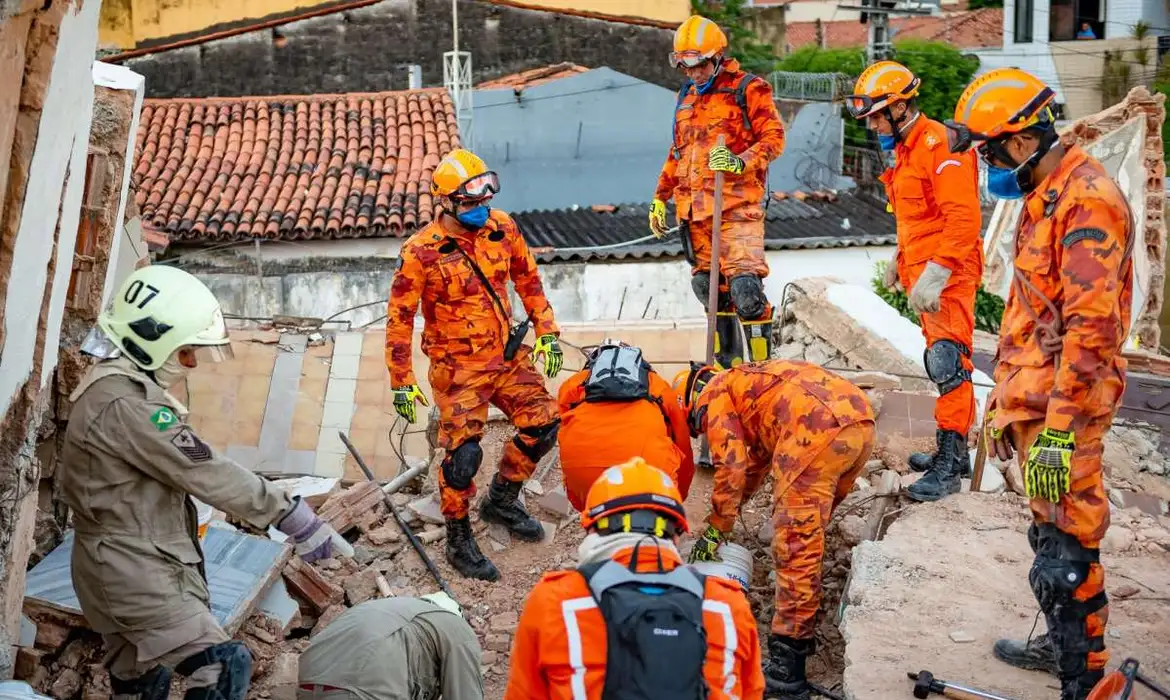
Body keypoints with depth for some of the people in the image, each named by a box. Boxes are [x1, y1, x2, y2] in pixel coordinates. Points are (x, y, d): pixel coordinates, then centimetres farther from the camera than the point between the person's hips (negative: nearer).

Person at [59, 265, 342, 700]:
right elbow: (206, 473, -24)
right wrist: (289, 514, -21)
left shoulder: (114, 386, 13)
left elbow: (180, 471, 14)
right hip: (134, 573, -11)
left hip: (131, 566, 11)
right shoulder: (124, 402, -22)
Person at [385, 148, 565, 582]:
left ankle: (502, 500, 30)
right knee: (463, 452, -8)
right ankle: (458, 542, 13)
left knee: (543, 424, 7)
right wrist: (401, 382, -13)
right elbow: (399, 317, -12)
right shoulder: (422, 252, -18)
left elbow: (527, 280, 11)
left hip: (508, 355, 6)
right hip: (459, 367, -5)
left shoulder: (502, 228, -3)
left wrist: (547, 333, 8)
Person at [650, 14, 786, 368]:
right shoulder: (687, 96, 21)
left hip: (737, 205, -7)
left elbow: (774, 137, -6)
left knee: (744, 286, -17)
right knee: (708, 286, 7)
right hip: (695, 207, 7)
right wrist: (660, 197, 25)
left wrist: (741, 162, -23)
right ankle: (729, 362, 18)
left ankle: (762, 364, -8)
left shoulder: (747, 89, 0)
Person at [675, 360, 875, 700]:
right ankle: (801, 632, 31)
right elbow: (757, 461, 48)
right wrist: (727, 512, 53)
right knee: (808, 529, 23)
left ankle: (787, 667, -8)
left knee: (794, 543, -7)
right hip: (861, 419, 9)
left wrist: (714, 531, 11)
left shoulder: (714, 394, 14)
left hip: (819, 427, -9)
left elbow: (731, 466, 3)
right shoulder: (747, 382, 39)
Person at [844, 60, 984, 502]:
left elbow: (963, 218, -22)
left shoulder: (939, 144, -15)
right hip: (923, 271, 10)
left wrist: (936, 274, -25)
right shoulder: (907, 148, 17)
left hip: (947, 275, -10)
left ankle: (949, 461, -12)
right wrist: (900, 259, 25)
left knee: (948, 362, -13)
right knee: (941, 363, 13)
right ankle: (952, 452, 20)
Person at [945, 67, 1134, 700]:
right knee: (1052, 531, 21)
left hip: (1062, 409, -10)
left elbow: (1090, 327, -24)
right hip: (1033, 398, 10)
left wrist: (1057, 430, -26)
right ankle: (1065, 646, 37)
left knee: (1065, 548, -6)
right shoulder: (1042, 198, 15)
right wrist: (1004, 399, 24)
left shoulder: (1088, 201, -17)